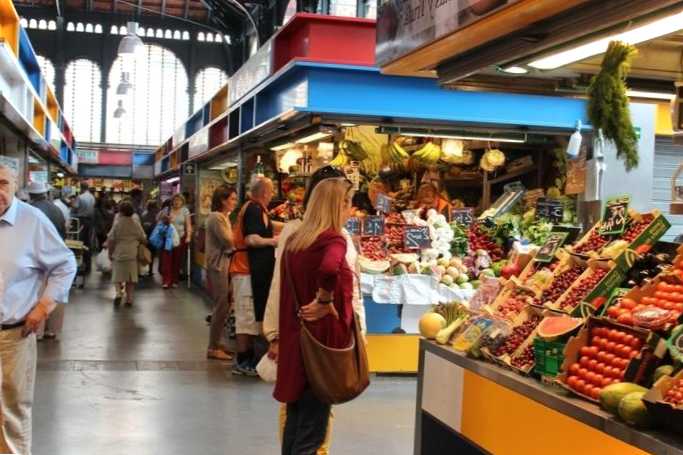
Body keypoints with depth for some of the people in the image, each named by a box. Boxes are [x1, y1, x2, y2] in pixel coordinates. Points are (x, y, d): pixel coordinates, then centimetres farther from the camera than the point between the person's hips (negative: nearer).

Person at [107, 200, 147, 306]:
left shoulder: (117, 224, -9)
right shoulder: (136, 225, -1)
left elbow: (111, 240, -10)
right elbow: (143, 240, 3)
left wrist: (110, 253, 2)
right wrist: (137, 244, 23)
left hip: (118, 254, -2)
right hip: (132, 254, 2)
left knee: (117, 276, 10)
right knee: (131, 278, 10)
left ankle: (118, 292, -12)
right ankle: (129, 298, 8)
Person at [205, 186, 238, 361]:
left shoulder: (224, 217, 17)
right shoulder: (216, 217, -14)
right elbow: (229, 241, -18)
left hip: (224, 264, 10)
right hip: (218, 266, -10)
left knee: (223, 306, 13)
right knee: (221, 306, -7)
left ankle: (216, 343, 21)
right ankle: (213, 348, -2)